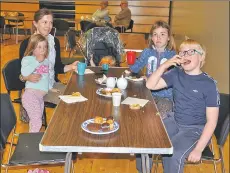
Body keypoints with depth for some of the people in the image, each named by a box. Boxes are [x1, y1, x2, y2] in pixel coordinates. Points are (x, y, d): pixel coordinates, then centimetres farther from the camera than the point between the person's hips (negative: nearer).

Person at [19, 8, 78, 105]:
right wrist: (27, 77, -29)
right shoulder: (26, 43, -12)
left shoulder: (55, 41, 2)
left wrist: (71, 66, -9)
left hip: (53, 84, 6)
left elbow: (58, 67, 8)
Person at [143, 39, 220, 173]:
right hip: (175, 122, 5)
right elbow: (150, 85, -3)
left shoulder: (209, 84, -14)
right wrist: (164, 65, -15)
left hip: (196, 129, -5)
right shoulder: (176, 74, 1)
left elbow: (211, 121, -14)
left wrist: (199, 149, -20)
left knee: (173, 155, -29)